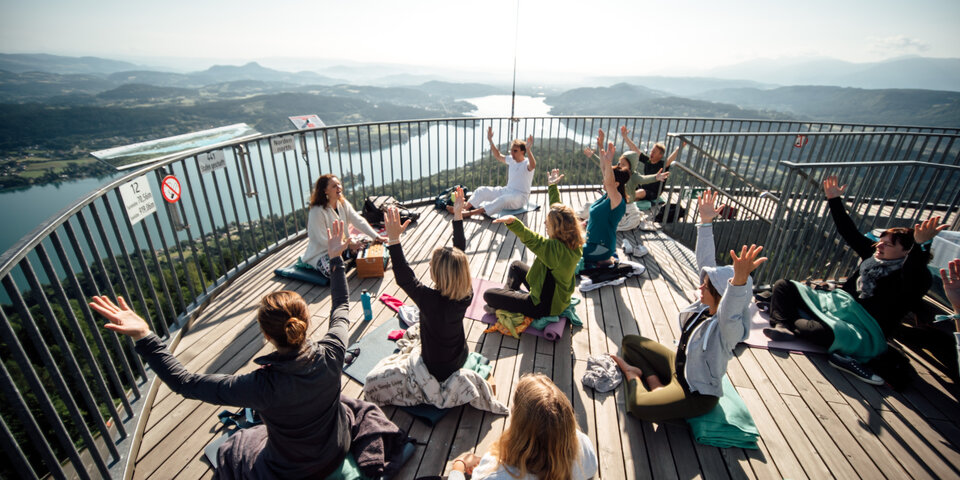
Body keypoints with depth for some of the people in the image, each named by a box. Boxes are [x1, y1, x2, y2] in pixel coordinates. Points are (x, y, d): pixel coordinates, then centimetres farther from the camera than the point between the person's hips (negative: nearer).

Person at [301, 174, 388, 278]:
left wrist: (376, 237, -14)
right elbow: (323, 240, -23)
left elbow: (359, 221, -4)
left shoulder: (343, 204, 0)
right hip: (321, 251, -8)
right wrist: (348, 246, -24)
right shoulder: (317, 211, -23)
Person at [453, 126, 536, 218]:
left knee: (505, 199, -41)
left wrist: (528, 149, -49)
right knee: (482, 190, -5)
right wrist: (490, 140, 13)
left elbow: (533, 166, -36)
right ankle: (464, 209, -19)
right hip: (506, 191, 8)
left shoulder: (527, 163, -11)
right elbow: (498, 156, 21)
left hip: (520, 198, -8)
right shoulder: (511, 160, 9)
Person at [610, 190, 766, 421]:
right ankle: (652, 379, 3)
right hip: (679, 362, 8)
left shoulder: (728, 328, -33)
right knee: (629, 341, 14)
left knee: (637, 406, -31)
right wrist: (706, 221, -13)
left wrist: (739, 279, -78)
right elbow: (705, 261, -9)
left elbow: (730, 313, -58)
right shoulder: (706, 305, -12)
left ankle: (635, 377, -1)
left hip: (698, 393, -8)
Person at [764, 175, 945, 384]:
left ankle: (787, 323, -16)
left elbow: (914, 280, -35)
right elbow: (848, 231, 17)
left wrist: (920, 245, -50)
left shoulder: (908, 274, -10)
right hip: (836, 305, 8)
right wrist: (834, 200, 14)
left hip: (864, 330, -8)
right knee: (783, 285, -6)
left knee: (828, 333, -45)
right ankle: (782, 327, -29)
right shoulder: (873, 254, 11)